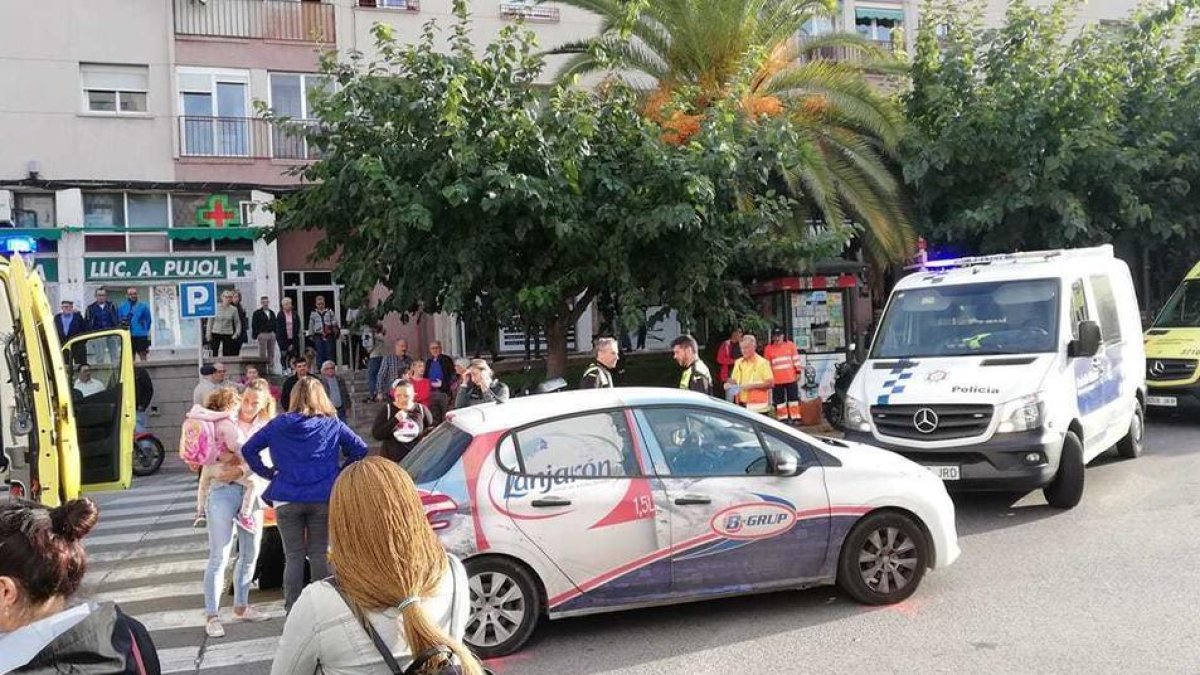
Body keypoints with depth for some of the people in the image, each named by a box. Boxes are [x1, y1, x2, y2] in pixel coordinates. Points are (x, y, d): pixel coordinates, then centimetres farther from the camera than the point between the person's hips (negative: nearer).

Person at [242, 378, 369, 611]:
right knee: (320, 554, 8)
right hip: (323, 498, 0)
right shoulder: (332, 425, 1)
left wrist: (269, 473, 10)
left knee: (293, 556, 6)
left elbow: (248, 450, 4)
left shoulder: (279, 424, 3)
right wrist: (340, 474, 8)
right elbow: (360, 450, -2)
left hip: (287, 499, 0)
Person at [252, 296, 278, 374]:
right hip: (262, 334, -5)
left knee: (271, 353, 8)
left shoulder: (272, 312, 15)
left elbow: (275, 323, 19)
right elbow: (254, 325, -4)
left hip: (272, 334, 5)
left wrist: (275, 333, 10)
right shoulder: (257, 313, -2)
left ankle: (271, 367, 14)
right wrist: (255, 335, -9)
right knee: (262, 354, -3)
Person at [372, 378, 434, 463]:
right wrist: (395, 420, -23)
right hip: (390, 461, -1)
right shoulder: (386, 410, -4)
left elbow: (431, 430, 16)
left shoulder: (421, 410, -1)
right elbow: (376, 434, -13)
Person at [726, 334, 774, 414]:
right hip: (742, 405, 5)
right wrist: (729, 384, -4)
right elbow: (734, 380, 18)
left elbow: (770, 383, -9)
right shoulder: (738, 362, 13)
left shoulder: (762, 363, -4)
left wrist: (752, 385, -17)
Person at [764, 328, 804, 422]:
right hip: (777, 380, 0)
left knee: (793, 397, 6)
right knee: (779, 400, 5)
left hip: (791, 378, 0)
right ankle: (783, 418, 13)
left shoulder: (790, 345, 2)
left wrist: (798, 371, 2)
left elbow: (796, 359, 6)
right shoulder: (768, 348, 1)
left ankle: (795, 417, 13)